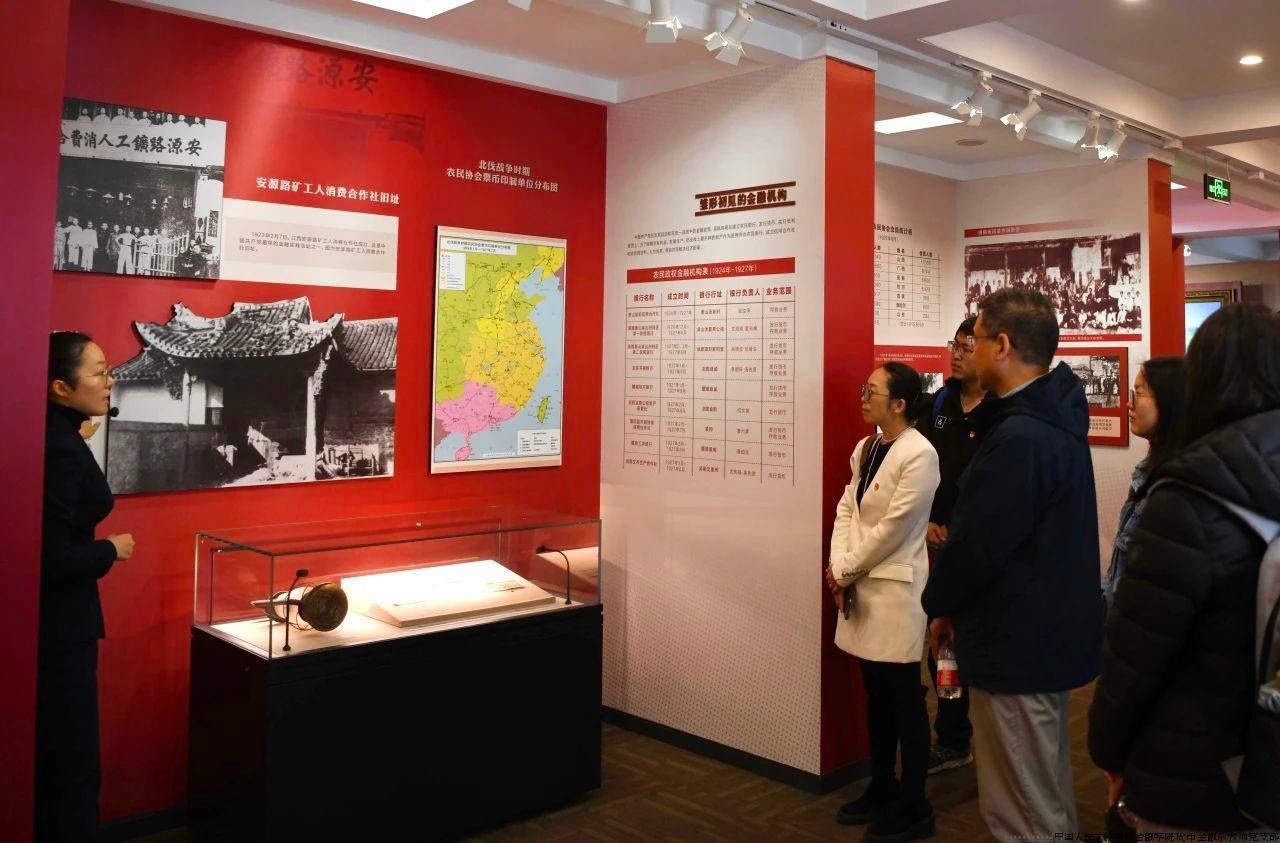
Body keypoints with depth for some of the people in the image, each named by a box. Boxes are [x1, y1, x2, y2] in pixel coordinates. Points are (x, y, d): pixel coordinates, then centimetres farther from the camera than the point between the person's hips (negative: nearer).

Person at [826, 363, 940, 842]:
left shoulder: (919, 455, -16)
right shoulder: (865, 448, 9)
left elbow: (892, 529, -18)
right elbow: (846, 510, 9)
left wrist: (844, 570, -10)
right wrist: (838, 569, -4)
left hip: (896, 587, -8)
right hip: (860, 585, 8)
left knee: (905, 700, 4)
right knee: (876, 696, 17)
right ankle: (882, 789, 31)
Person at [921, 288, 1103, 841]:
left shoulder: (1018, 439, -26)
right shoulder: (1057, 412, 6)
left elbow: (976, 545, -21)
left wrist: (939, 605, -5)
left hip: (1016, 647, -10)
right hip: (1052, 633, 10)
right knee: (1048, 796, 25)